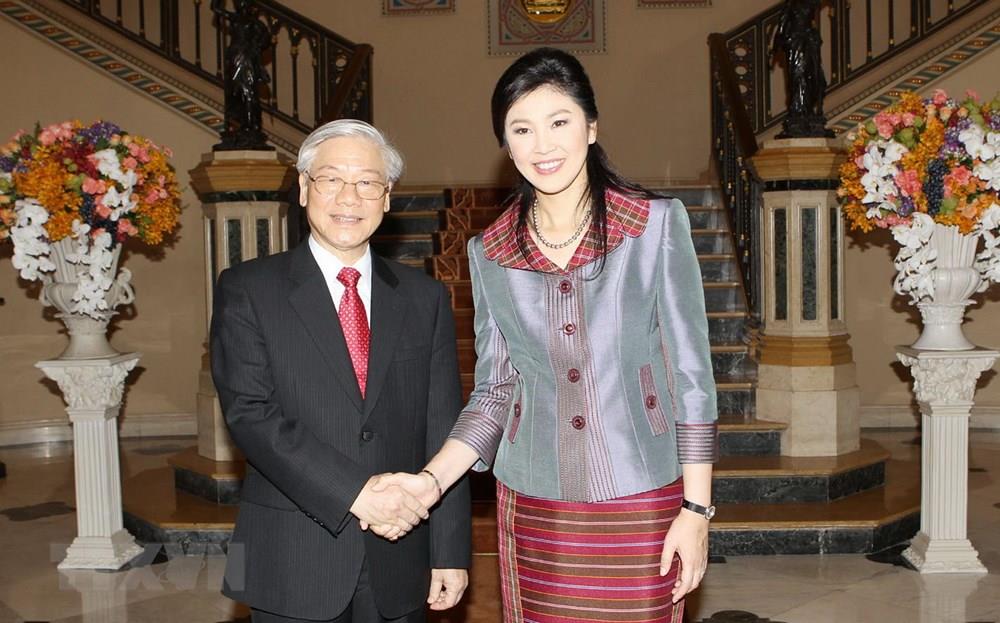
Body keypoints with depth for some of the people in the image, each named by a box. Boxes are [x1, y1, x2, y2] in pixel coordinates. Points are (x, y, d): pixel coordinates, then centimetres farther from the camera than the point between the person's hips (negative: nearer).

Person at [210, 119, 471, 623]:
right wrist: (355, 492, -20)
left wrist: (450, 551, 0)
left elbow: (443, 430, 5)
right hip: (292, 564, -2)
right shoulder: (247, 290, -1)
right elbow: (249, 412, -12)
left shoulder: (425, 298, 8)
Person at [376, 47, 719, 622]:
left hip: (640, 507, -2)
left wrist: (696, 510, -6)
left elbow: (692, 374, -3)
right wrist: (431, 480, -5)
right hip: (532, 511, 2)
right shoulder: (489, 252, 5)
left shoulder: (658, 224, -3)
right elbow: (495, 391, 9)